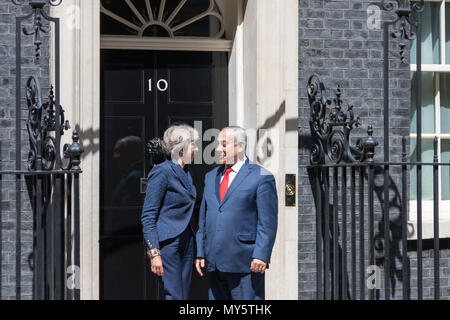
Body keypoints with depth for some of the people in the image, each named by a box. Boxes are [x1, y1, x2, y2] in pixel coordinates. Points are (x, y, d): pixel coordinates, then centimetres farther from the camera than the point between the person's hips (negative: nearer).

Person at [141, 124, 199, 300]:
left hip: (186, 243, 8)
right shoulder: (162, 171, -11)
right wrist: (154, 252, -20)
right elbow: (147, 216, -14)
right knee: (174, 297, -12)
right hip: (167, 243, -8)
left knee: (183, 297, 6)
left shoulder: (186, 173, 14)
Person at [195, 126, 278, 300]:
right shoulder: (211, 177, 18)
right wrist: (200, 253, 12)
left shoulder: (261, 178, -2)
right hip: (214, 263, 6)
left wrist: (261, 255, -15)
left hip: (245, 264, -6)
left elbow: (268, 223, -7)